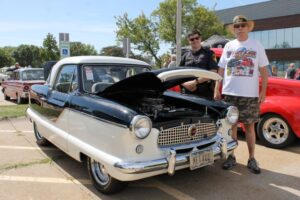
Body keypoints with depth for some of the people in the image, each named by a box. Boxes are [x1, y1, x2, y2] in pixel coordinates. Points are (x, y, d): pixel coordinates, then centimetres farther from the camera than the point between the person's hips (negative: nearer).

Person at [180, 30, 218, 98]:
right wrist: (185, 84, -7)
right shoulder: (185, 56, 15)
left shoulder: (208, 53, 4)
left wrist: (196, 81, -15)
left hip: (205, 93, -3)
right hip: (188, 93, 4)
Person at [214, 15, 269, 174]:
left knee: (249, 126, 4)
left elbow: (264, 71, 5)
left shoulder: (257, 46, 5)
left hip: (250, 94, -1)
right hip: (229, 93, 2)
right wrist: (217, 90, 3)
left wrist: (263, 91, -4)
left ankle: (252, 159, 15)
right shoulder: (228, 46, 9)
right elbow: (221, 69, 10)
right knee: (231, 125, 7)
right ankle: (231, 157, 18)